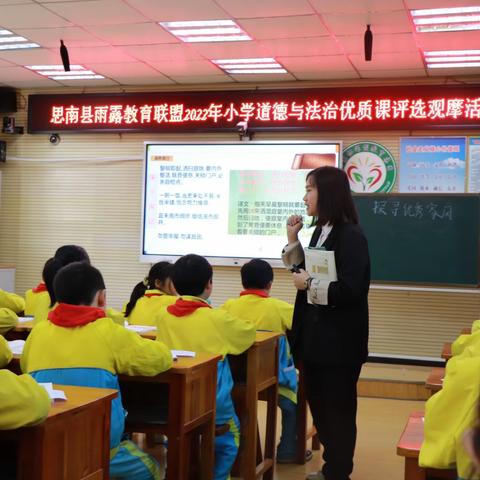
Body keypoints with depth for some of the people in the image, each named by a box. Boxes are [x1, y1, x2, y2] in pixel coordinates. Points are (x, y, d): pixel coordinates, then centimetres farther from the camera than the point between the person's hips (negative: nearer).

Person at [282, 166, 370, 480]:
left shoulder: (351, 236, -18)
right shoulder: (320, 232, 8)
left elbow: (351, 290, -26)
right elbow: (307, 271, 16)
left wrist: (309, 284, -17)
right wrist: (293, 241, 6)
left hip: (338, 340, -9)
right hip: (315, 334, 9)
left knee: (338, 409, 5)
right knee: (319, 405, 18)